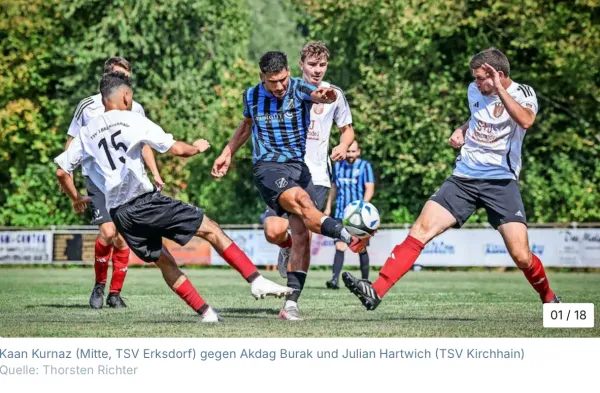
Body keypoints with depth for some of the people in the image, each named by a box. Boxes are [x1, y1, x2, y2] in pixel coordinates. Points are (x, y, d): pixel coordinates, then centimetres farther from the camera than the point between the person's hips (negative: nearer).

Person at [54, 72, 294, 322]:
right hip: (144, 202, -6)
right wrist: (196, 148, 18)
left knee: (164, 261, 18)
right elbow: (177, 149, -3)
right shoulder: (131, 120, -1)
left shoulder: (86, 134, 13)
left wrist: (76, 199, 31)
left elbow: (61, 172, 14)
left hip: (119, 214, 6)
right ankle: (256, 281, -6)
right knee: (210, 229, 1)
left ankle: (205, 313, 12)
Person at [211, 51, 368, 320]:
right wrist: (227, 154, 24)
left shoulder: (300, 89, -5)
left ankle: (291, 304, -2)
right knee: (301, 200, -33)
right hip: (268, 168, -1)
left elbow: (318, 96, -30)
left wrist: (325, 96, -53)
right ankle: (349, 237, -47)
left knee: (302, 236, -6)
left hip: (298, 166, 1)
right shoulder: (252, 96, 3)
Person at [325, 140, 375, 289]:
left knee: (361, 248, 2)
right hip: (341, 214, 3)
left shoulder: (365, 166, -2)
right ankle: (335, 279, -17)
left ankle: (365, 280, 15)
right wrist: (328, 207, 19)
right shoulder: (338, 166, 11)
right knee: (339, 246, -10)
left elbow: (370, 189, -9)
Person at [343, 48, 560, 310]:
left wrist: (499, 89, -28)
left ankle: (549, 298, 19)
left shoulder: (523, 93, -6)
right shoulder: (475, 91, 10)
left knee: (521, 256, -12)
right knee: (421, 229, -13)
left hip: (501, 181, -4)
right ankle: (376, 291, -20)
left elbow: (526, 121, -30)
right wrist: (462, 129, 12)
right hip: (464, 177, 4)